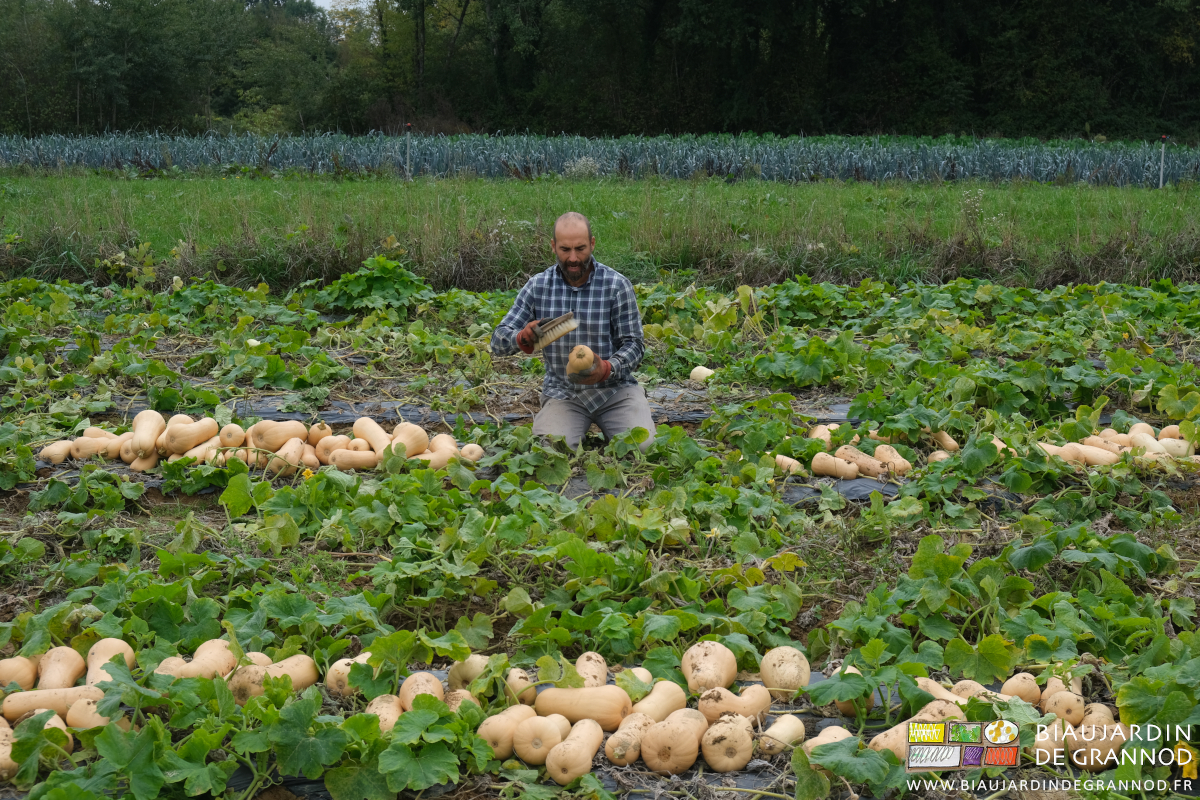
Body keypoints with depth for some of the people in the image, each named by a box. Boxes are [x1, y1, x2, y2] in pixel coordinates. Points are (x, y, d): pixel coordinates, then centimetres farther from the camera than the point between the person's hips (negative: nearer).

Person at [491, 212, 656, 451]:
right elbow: (499, 340, 0)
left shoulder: (617, 285, -5)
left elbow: (634, 344, -5)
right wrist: (523, 338, -25)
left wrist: (608, 368, -27)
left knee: (642, 446, -23)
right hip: (563, 393, 1)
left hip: (614, 389, 0)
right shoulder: (537, 286, 1)